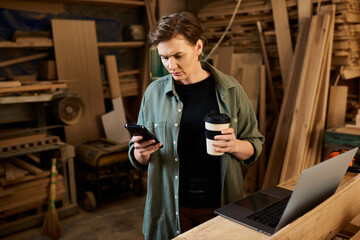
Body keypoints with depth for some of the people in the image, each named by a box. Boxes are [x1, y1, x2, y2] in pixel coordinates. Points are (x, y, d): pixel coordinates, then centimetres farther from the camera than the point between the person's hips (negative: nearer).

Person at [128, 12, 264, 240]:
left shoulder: (230, 89, -4)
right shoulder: (155, 92, -2)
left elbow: (255, 146, 2)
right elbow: (139, 161, 5)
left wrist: (235, 146, -19)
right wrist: (142, 153, -17)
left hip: (221, 205, 0)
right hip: (171, 207, 0)